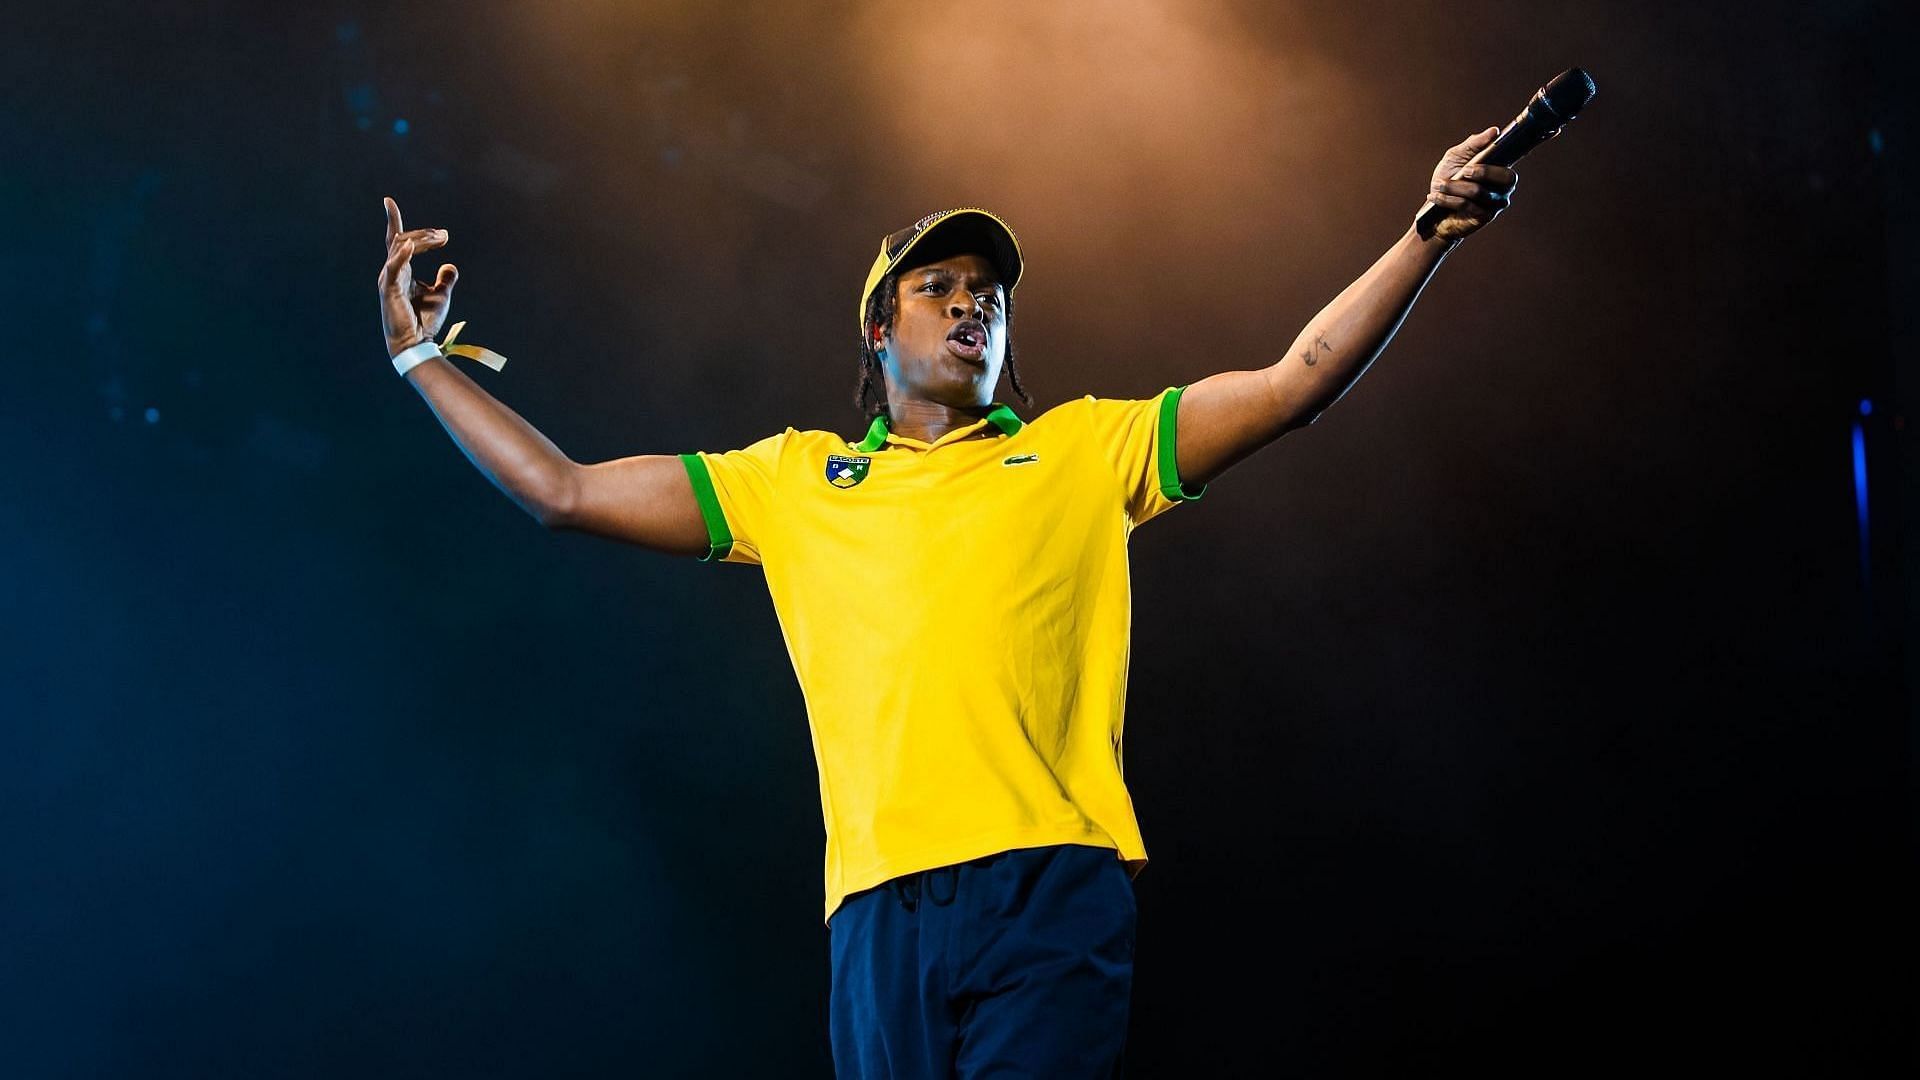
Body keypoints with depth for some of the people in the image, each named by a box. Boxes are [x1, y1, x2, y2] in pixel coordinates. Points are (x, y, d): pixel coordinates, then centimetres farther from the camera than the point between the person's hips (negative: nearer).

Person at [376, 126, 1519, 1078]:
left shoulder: (1086, 449, 18)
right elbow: (564, 491, 22)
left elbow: (1293, 385, 11)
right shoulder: (794, 480, 21)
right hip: (881, 901, 2)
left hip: (1058, 881, -1)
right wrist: (423, 357, 20)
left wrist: (1431, 235, 4)